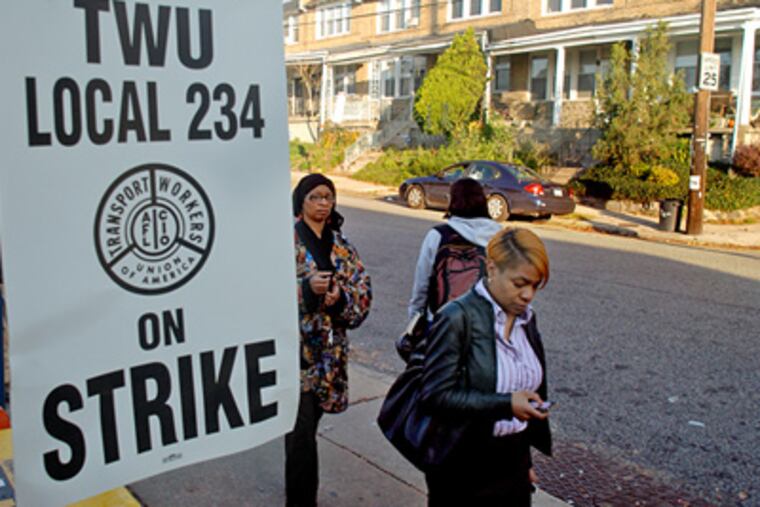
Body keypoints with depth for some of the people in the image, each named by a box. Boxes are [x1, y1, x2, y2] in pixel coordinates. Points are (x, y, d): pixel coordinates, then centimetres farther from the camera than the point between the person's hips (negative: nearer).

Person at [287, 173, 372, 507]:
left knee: (308, 423, 16)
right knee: (302, 428, -7)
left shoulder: (340, 244, 10)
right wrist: (306, 287, -26)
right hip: (294, 345, -5)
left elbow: (363, 288, 7)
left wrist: (340, 298, -13)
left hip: (328, 347, 5)